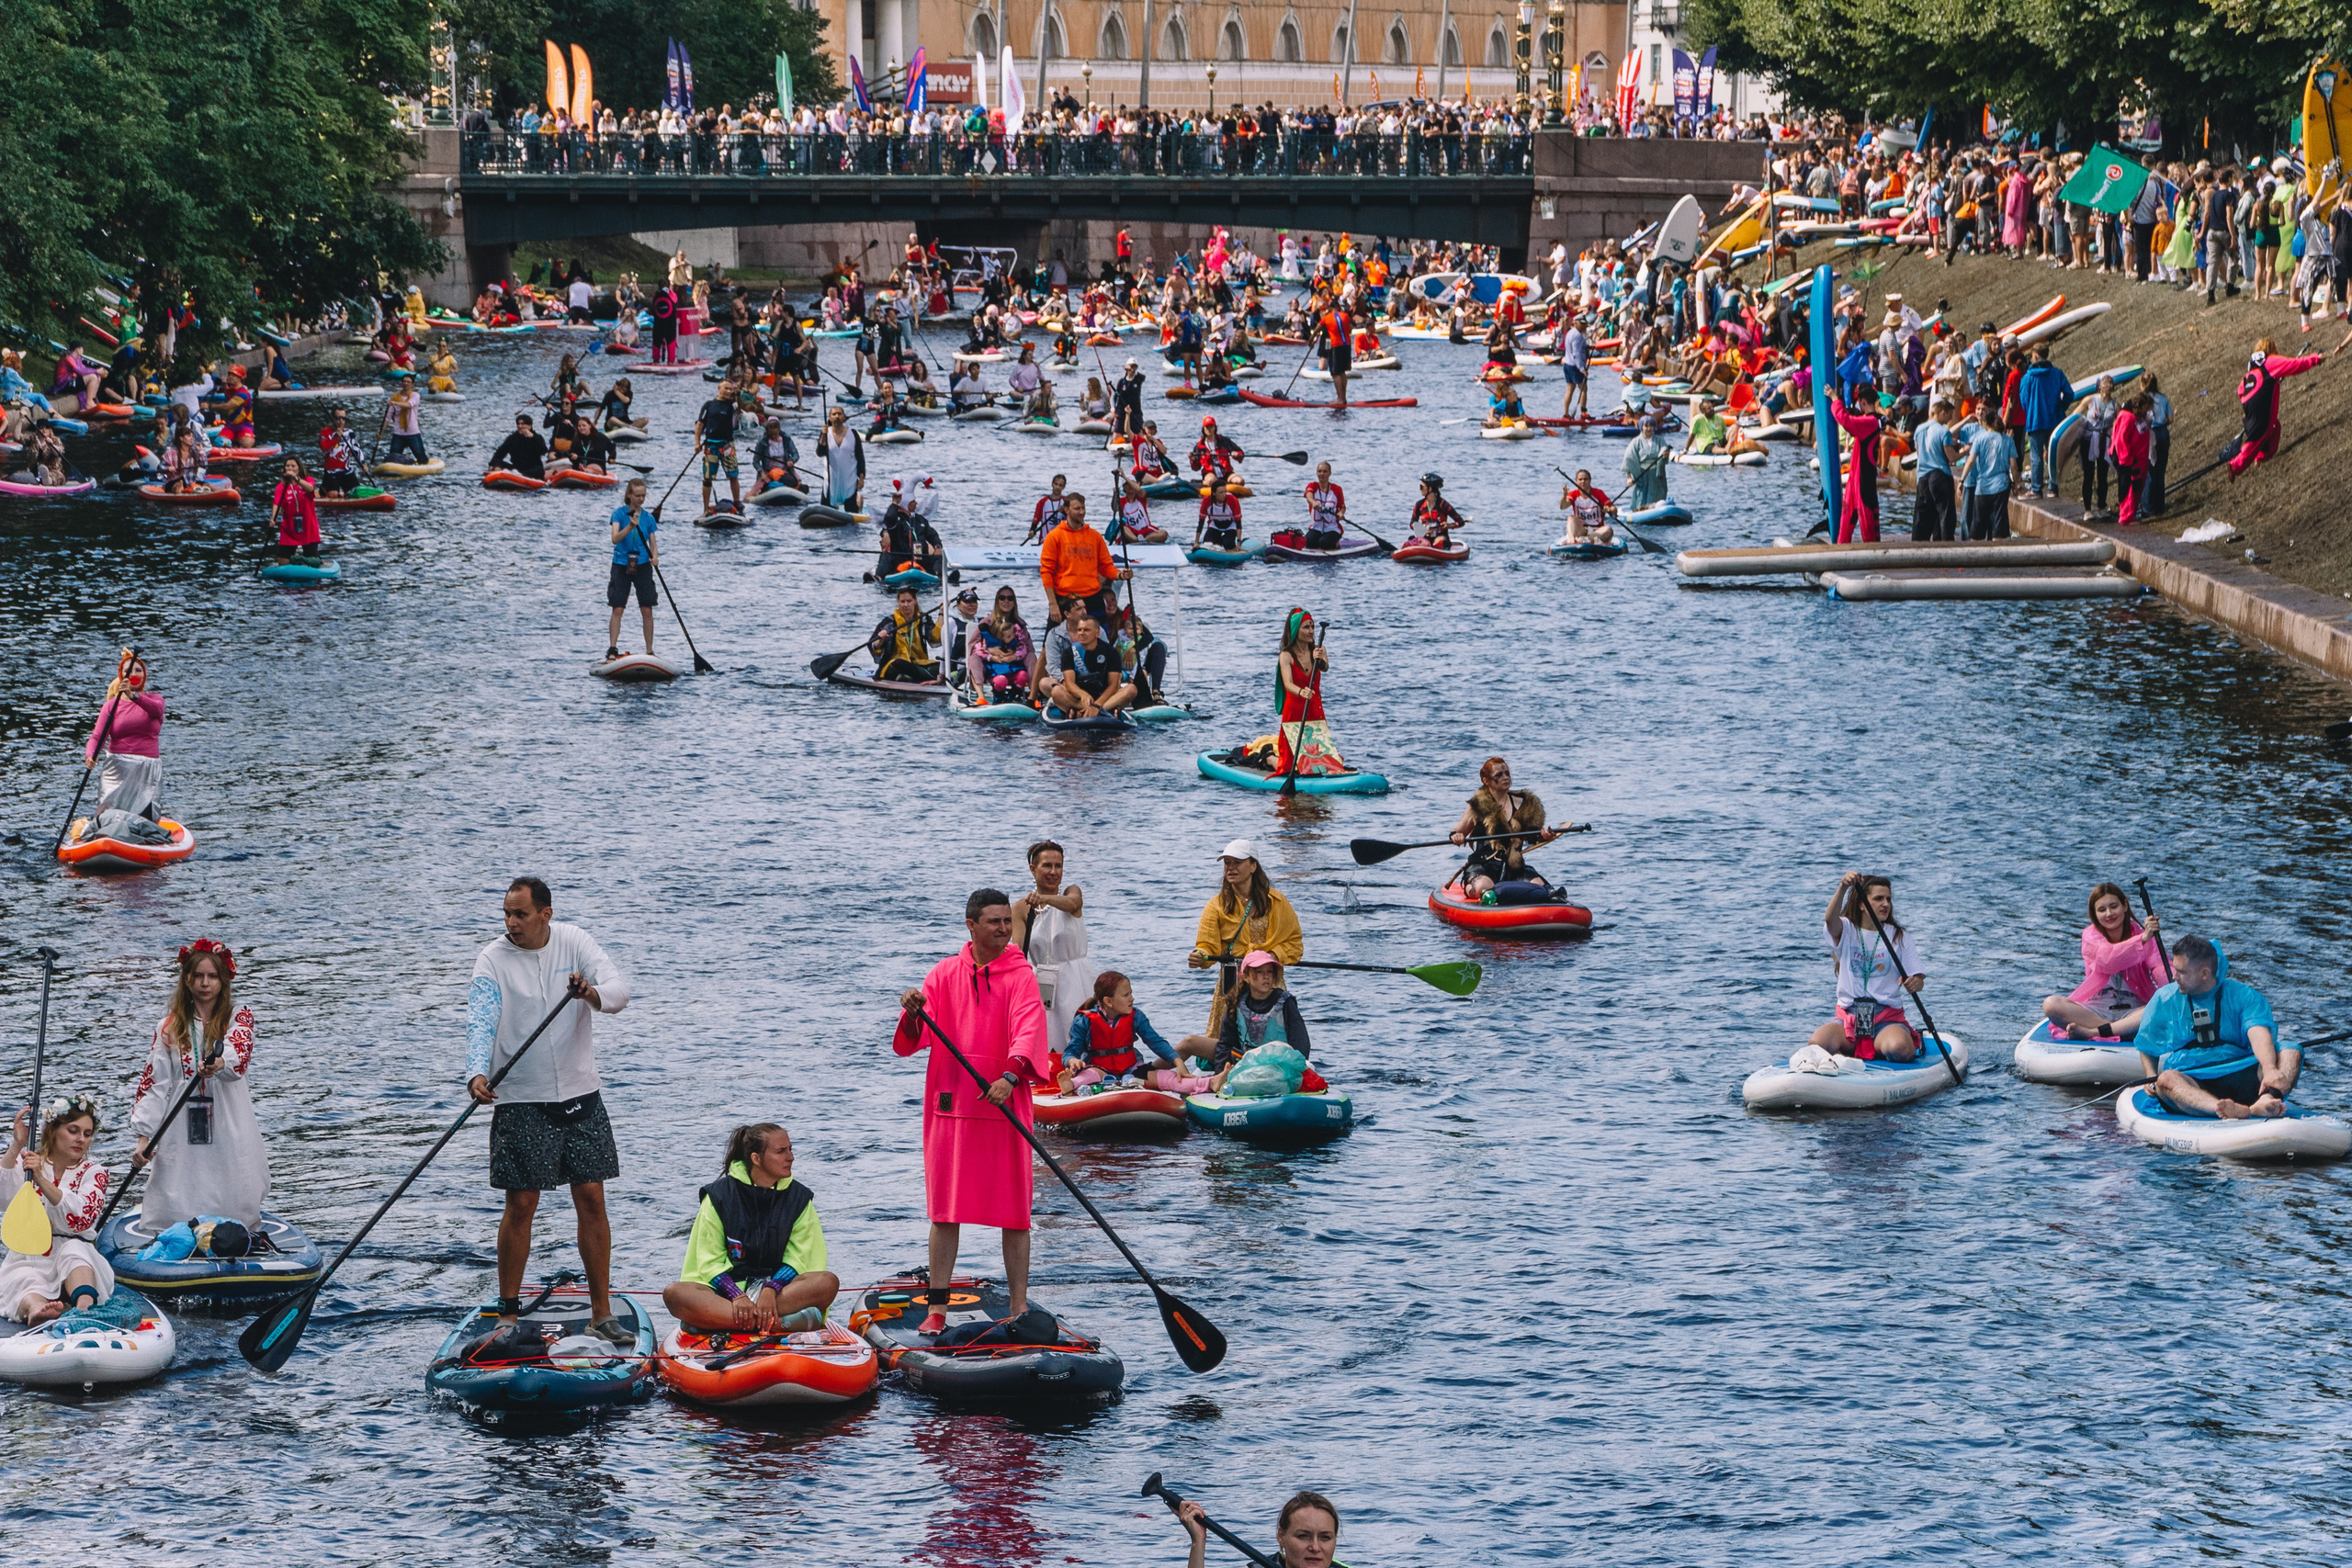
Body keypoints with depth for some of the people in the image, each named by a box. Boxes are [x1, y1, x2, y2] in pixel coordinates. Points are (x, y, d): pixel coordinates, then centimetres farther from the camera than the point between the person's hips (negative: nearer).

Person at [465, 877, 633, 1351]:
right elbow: (481, 1022, -19)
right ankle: (507, 1316, 8)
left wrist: (593, 993, -37)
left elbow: (618, 988, -13)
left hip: (580, 1095, 2)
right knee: (521, 1205, -2)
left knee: (591, 1199, 3)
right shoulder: (493, 960, -6)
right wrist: (477, 1074, -37)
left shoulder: (574, 943, 0)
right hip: (521, 1101, -2)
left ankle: (601, 1312, 11)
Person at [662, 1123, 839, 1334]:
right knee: (673, 1293, -31)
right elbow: (710, 1262, -1)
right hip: (728, 1289, -1)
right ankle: (780, 1325, -46)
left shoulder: (799, 1198, 9)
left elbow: (797, 1259, 0)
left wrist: (771, 1291, -21)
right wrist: (737, 1297, -21)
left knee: (828, 1282, -29)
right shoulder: (720, 1195, 4)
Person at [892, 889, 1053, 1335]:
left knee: (1014, 1212, 1)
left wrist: (1009, 1077, -34)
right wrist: (913, 1014, -21)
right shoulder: (945, 974, 8)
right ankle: (936, 1309, 7)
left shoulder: (1020, 976, 0)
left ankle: (1019, 1307, 7)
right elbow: (912, 1039, 2)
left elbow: (1028, 1031, -17)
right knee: (945, 1211, 3)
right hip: (950, 1106, 2)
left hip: (1004, 1105, -2)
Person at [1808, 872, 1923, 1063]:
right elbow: (1831, 920, -18)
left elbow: (1917, 979, 5)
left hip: (1887, 1019, 0)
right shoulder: (1847, 931, 7)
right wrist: (1843, 888, -36)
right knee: (1818, 1043, -32)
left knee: (1898, 1049, -35)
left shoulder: (1900, 937, 12)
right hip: (1848, 1018, 0)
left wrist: (1915, 983, -22)